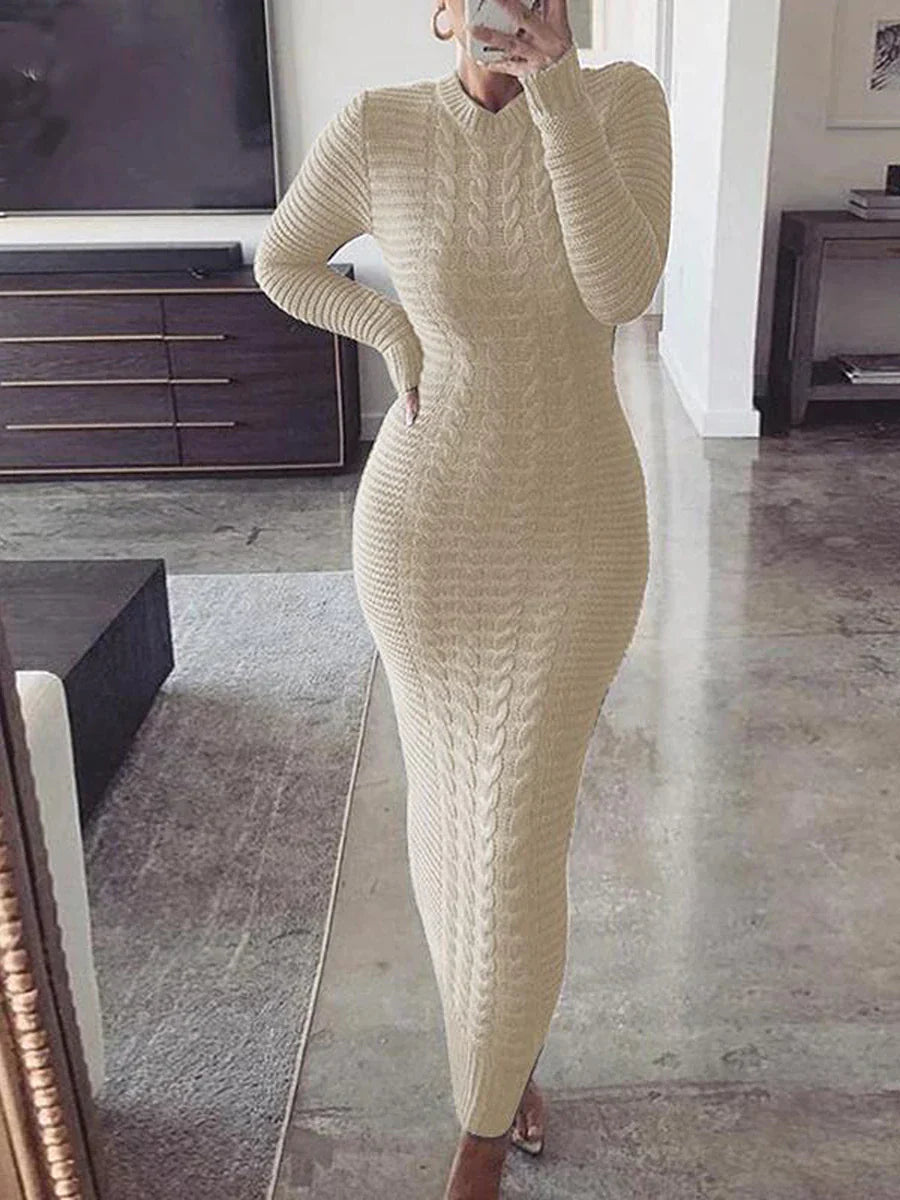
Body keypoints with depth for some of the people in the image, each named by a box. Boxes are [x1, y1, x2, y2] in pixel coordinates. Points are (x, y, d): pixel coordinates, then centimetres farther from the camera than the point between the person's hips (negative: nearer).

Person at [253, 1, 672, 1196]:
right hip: (423, 527, 1)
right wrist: (399, 337, -4)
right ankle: (506, 1052, 45)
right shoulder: (377, 127, -4)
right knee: (448, 797, 14)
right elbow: (281, 263, 11)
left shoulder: (623, 98, -5)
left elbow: (621, 289, -21)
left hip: (578, 531, -1)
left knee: (521, 837, 1)